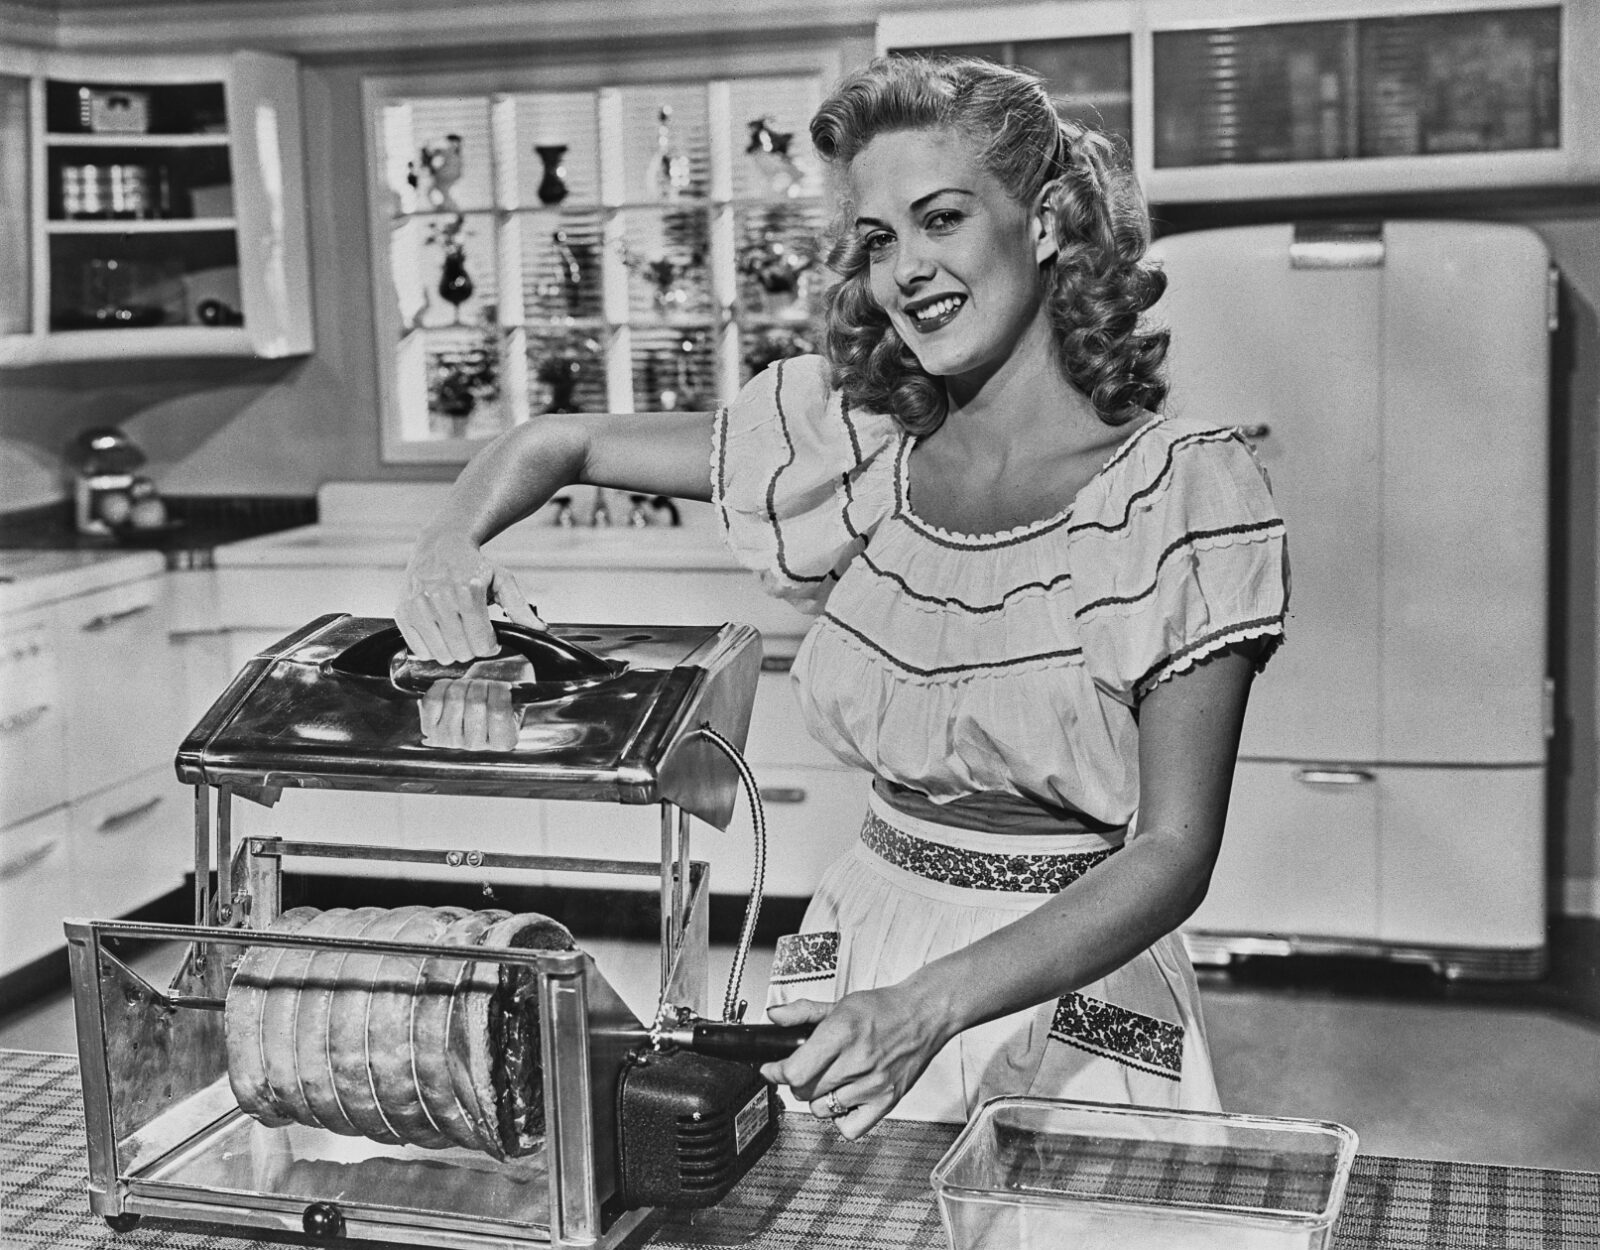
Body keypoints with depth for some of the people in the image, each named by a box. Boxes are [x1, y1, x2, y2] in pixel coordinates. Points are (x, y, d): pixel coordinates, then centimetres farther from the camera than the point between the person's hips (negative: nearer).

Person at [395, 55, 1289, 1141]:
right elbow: (558, 442, 10)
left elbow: (1174, 853, -18)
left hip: (1074, 982, -3)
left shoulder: (1189, 491, -13)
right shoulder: (858, 451, -2)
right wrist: (450, 545, -12)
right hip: (862, 955, 3)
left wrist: (925, 1011, -30)